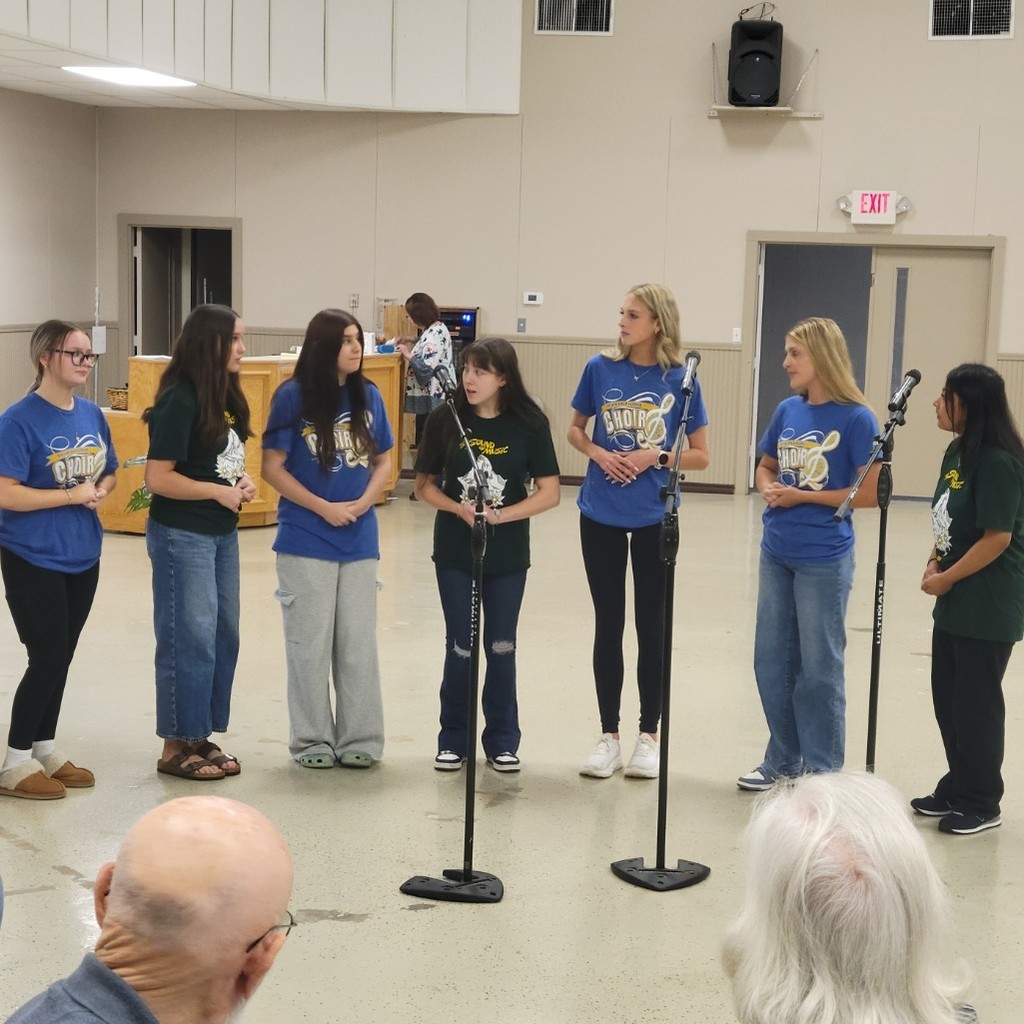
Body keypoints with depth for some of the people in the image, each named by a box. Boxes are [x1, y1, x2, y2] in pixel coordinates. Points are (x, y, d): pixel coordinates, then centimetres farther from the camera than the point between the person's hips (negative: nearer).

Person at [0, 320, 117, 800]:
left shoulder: (91, 415, 5)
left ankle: (44, 750, 28)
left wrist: (100, 491, -6)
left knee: (61, 657, 14)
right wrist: (72, 495, -19)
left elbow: (107, 474, 16)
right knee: (46, 658, -3)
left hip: (82, 557, 7)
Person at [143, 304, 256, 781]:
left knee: (223, 636, 12)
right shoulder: (180, 401, -17)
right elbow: (158, 478, -19)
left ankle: (202, 737, 23)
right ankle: (177, 747, 9)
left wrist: (241, 481, 1)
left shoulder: (225, 397, 8)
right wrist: (218, 491, -15)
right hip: (182, 536, -9)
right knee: (190, 640, -2)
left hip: (222, 532, 9)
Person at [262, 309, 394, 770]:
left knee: (359, 644, 9)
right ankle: (312, 741, 18)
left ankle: (360, 740, 20)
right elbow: (272, 467, -7)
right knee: (310, 644, 6)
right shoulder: (293, 397, -8)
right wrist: (324, 508, -13)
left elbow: (383, 461, 9)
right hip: (305, 542, -3)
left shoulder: (368, 396, 3)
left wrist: (363, 503, -9)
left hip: (359, 541, 3)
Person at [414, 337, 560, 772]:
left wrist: (501, 515, -19)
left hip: (508, 555, 0)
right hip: (454, 552, 0)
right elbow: (424, 484, 2)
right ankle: (453, 739, 20)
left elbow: (550, 492, -7)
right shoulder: (446, 420, -4)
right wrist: (458, 508, -16)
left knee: (501, 647, 8)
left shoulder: (529, 424, -7)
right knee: (460, 647, 6)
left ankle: (502, 741, 22)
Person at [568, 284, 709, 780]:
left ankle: (649, 735, 19)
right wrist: (599, 454, -9)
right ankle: (609, 735, 19)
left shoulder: (680, 379, -6)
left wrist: (655, 457, -17)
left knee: (652, 626, 7)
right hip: (601, 515, 2)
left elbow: (700, 455, -1)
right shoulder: (600, 368, -2)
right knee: (608, 624, 8)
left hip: (655, 518, -1)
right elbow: (575, 429, 10)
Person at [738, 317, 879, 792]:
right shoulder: (787, 410, 4)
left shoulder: (856, 418, -12)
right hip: (776, 553, 6)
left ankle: (822, 770, 18)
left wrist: (802, 496, -15)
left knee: (818, 666, 4)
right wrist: (769, 488, -6)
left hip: (824, 560, -6)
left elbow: (870, 494, -14)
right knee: (771, 660, 13)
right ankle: (782, 760, 28)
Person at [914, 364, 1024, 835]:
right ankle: (957, 789, 29)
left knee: (976, 701, 2)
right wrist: (935, 563, 2)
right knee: (948, 696, 16)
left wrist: (946, 579, -14)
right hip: (954, 601, 9)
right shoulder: (957, 452, 8)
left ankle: (981, 803, 15)